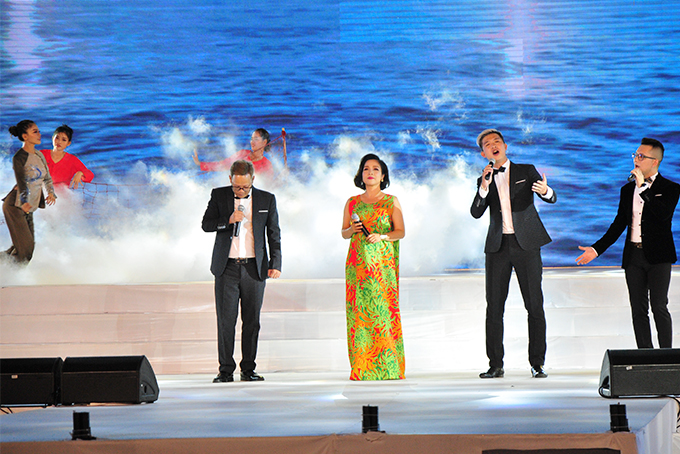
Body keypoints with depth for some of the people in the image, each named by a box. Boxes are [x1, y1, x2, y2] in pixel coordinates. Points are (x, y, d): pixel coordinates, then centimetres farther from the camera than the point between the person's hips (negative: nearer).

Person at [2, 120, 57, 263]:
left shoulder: (39, 156, 10)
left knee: (29, 245, 7)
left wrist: (51, 193, 1)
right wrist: (24, 202, -40)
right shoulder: (19, 157, -14)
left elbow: (47, 178, 19)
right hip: (15, 206, -8)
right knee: (24, 246, -13)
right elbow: (21, 181, -26)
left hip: (28, 208, 8)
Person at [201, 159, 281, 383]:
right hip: (227, 267, 0)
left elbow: (274, 235, 8)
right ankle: (226, 370, 2)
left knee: (252, 321, 2)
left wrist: (275, 263, -1)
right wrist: (228, 220, -14)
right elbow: (206, 224, 3)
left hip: (254, 268, 1)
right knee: (226, 320, -4)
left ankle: (248, 369, 10)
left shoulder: (267, 199, 5)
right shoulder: (219, 195, 5)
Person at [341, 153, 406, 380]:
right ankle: (361, 369, 1)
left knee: (383, 310, -9)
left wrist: (382, 236, -14)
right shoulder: (352, 203, 13)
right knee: (358, 312, -3)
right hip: (358, 263, 2)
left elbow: (401, 231, 3)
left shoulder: (391, 202, 6)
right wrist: (351, 230, -6)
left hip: (382, 262, -2)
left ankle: (386, 366, -4)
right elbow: (343, 233, 16)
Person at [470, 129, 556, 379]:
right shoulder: (484, 181, 13)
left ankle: (537, 363, 1)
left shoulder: (526, 171, 8)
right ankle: (495, 365, 5)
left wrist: (546, 191, -25)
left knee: (535, 305, -4)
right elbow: (476, 213, -1)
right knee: (494, 306, -1)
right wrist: (484, 187, -16)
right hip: (498, 246, 2)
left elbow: (552, 198, -1)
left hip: (526, 244, -2)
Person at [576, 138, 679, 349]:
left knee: (659, 307, -10)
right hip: (633, 255, 5)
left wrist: (643, 187, -18)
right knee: (638, 310, 6)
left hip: (657, 256, -5)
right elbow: (619, 224, 15)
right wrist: (597, 249, 7)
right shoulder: (627, 190, 13)